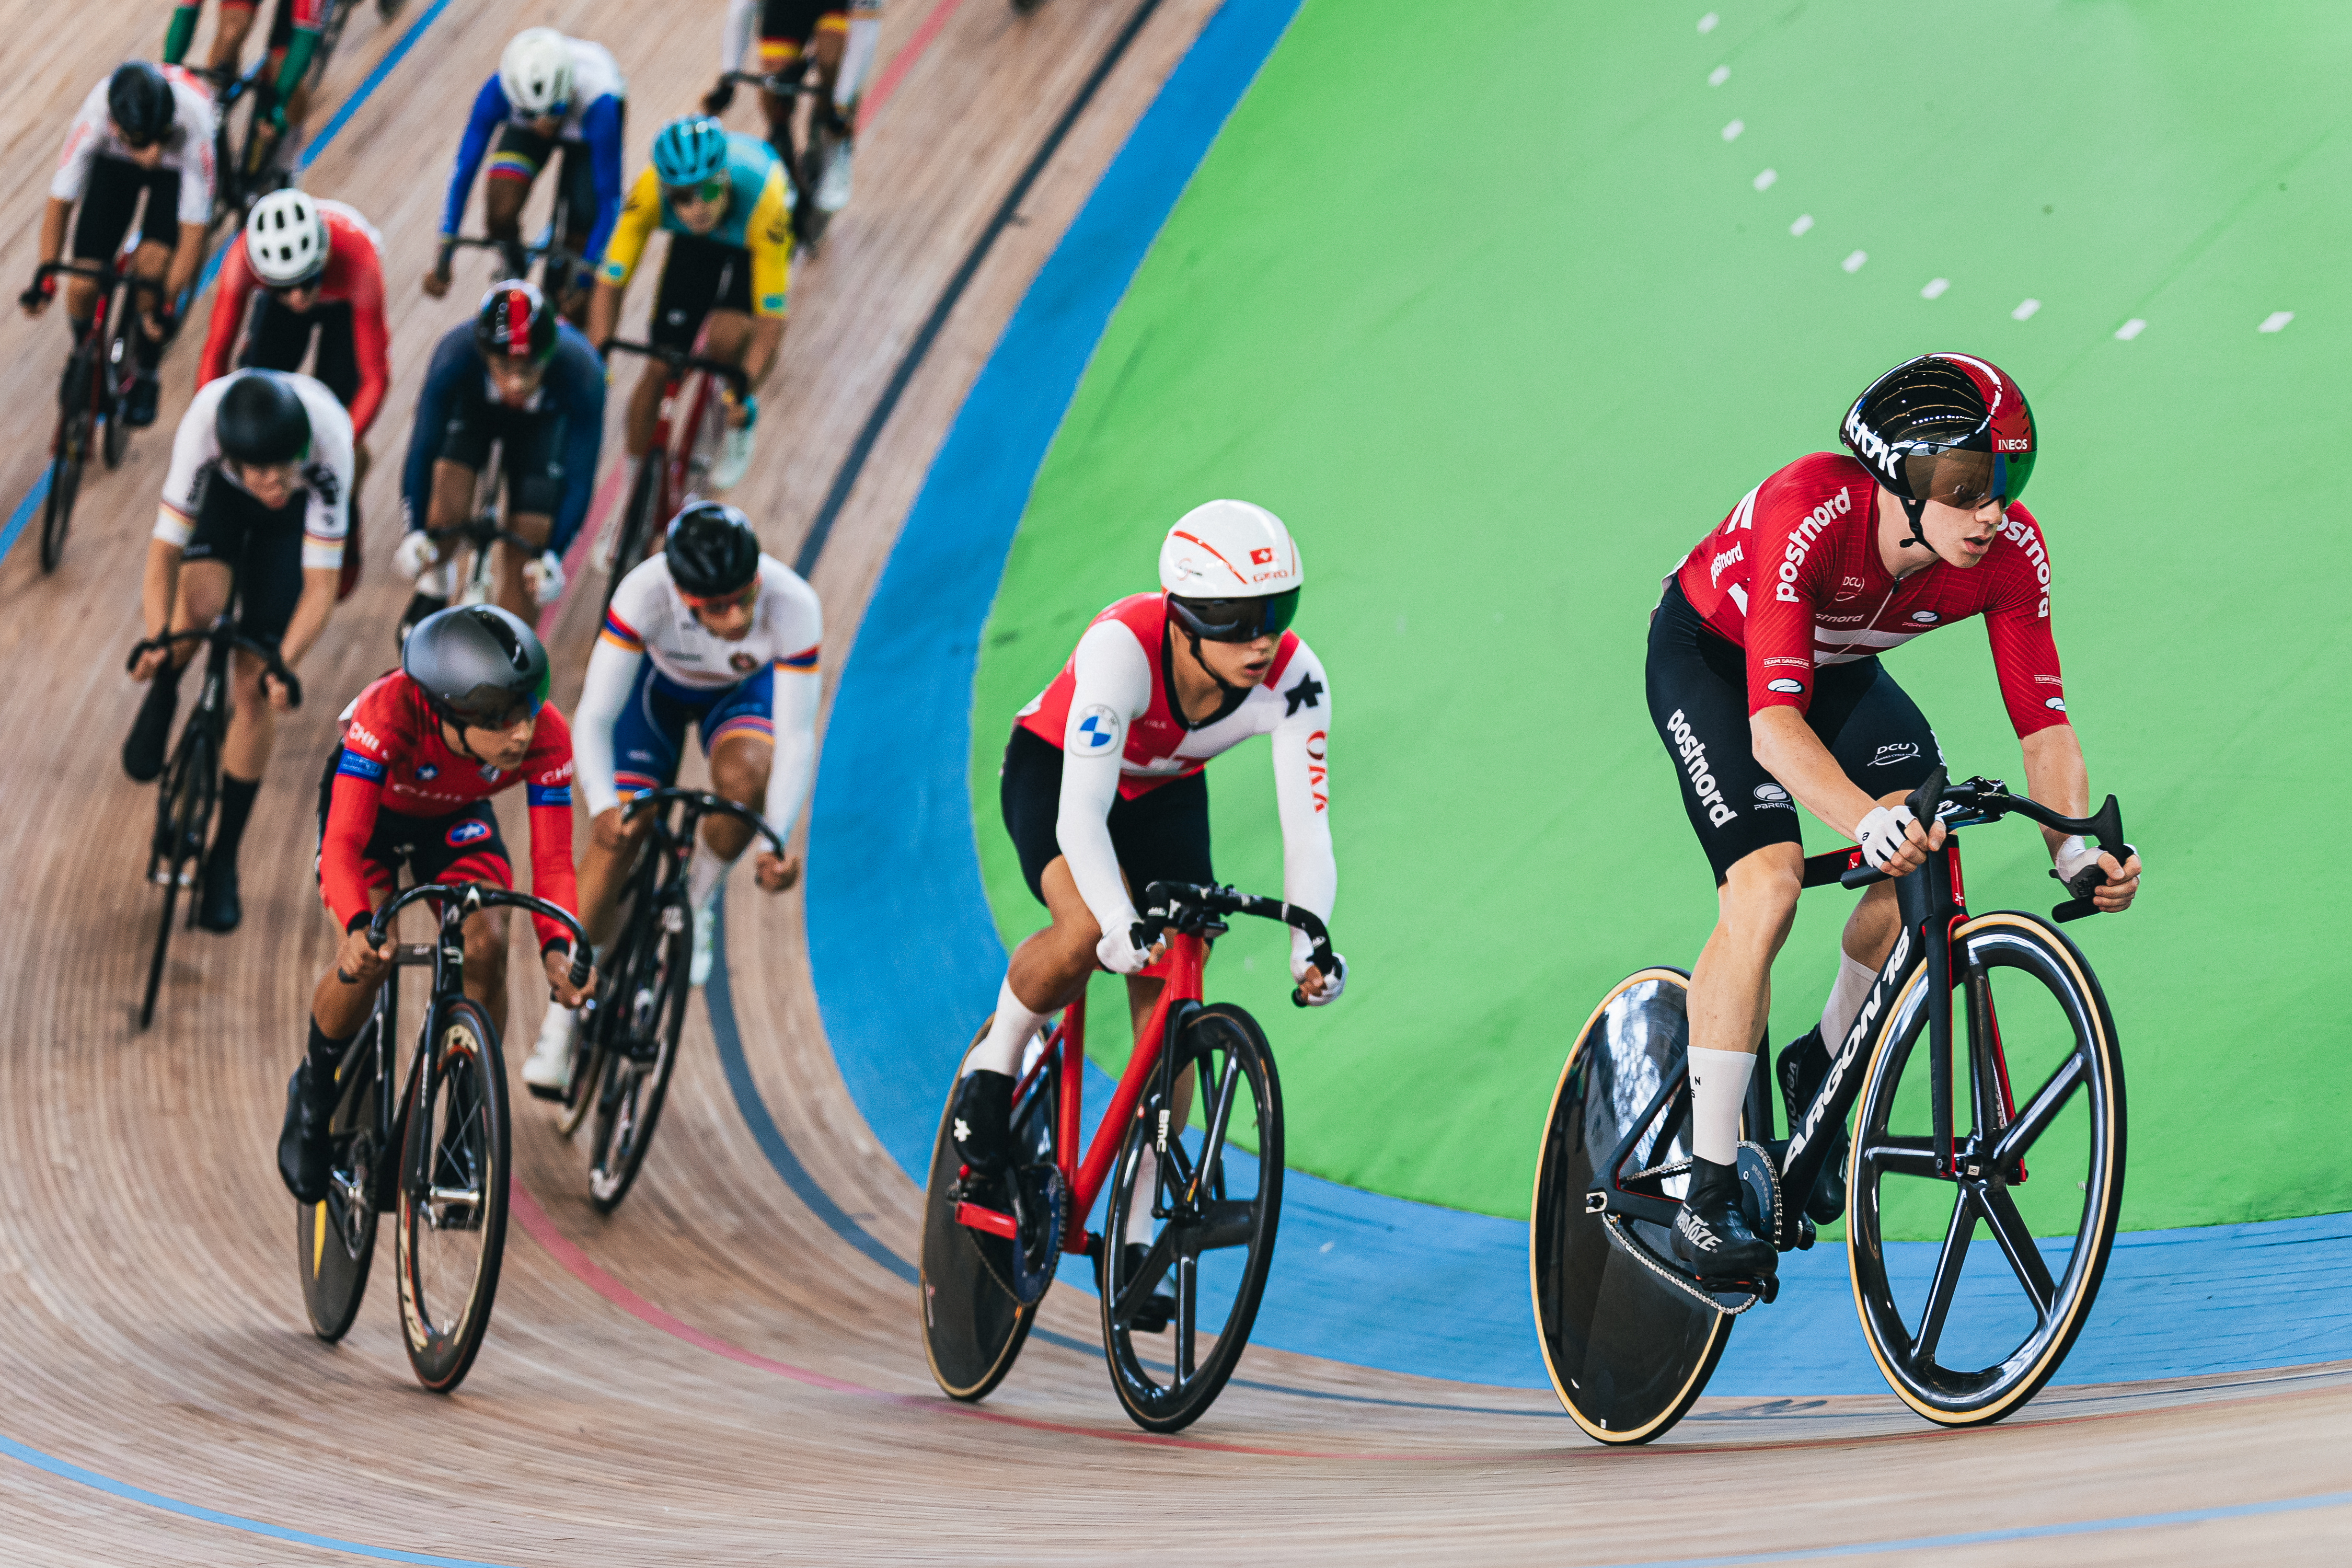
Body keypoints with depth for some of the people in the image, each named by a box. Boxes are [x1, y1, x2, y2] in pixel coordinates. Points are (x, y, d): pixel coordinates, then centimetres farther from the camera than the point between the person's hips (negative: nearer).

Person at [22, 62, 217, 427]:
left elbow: (193, 230, -34)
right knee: (84, 284, -11)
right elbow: (60, 200, -26)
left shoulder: (193, 123, -43)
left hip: (178, 168, -1)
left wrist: (168, 305, -31)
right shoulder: (96, 113, -40)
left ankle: (144, 375, 4)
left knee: (152, 264, -23)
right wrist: (45, 279, -27)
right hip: (116, 163, 1)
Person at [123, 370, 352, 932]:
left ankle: (224, 860, 9)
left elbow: (321, 585, -33)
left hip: (297, 511, 0)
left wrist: (284, 664, -45)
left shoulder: (329, 442, -41)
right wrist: (156, 640, -44)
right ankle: (161, 697, 4)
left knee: (253, 687, -6)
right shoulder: (203, 428, -41)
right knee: (199, 600, -32)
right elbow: (165, 549, -31)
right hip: (220, 494, 0)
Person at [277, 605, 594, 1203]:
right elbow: (343, 843, -46)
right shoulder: (388, 715, -43)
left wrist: (556, 947, -49)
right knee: (371, 954, -25)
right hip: (370, 806, -2)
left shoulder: (546, 738, -34)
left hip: (457, 818, 2)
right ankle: (315, 1092, 5)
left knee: (487, 945, -22)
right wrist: (358, 927, -64)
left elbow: (552, 860, -30)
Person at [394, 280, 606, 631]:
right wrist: (414, 532, -33)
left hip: (546, 418, 0)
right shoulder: (455, 355, -41)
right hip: (475, 402, 0)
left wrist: (553, 555, -35)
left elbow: (580, 475, -31)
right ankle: (433, 589, 7)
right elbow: (423, 447, -30)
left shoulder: (582, 374, -41)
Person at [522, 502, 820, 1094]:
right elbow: (594, 715, -37)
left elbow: (795, 738, -33)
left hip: (745, 690, 0)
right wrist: (602, 806, -54)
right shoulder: (645, 593, -39)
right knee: (619, 833, -15)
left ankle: (697, 901, -2)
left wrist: (776, 844, -46)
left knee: (745, 773, -32)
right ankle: (563, 1016, 0)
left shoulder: (794, 607, -38)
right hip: (659, 681, 0)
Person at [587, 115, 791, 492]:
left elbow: (771, 319, -38)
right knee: (661, 369, -5)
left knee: (728, 338, -27)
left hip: (752, 243, -2)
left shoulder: (763, 199, -43)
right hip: (695, 245, 2)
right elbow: (610, 285, -30)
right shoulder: (650, 190, -37)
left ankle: (740, 422, 5)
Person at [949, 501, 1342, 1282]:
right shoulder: (1123, 647, -40)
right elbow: (1081, 816, -44)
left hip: (1167, 796, 4)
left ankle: (1134, 1233, 5)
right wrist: (1121, 925, -59)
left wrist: (1309, 947, -48)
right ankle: (996, 1063, -4)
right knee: (1090, 932, -33)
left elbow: (1308, 830, -31)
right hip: (1055, 772, -4)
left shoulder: (1294, 681, -30)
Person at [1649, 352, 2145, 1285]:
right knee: (1767, 884, -24)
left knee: (1929, 854, -19)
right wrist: (1868, 822, -61)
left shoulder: (2011, 551, -27)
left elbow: (2042, 720, -21)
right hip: (1710, 652, -5)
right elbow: (1774, 723, -45)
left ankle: (1824, 1071, 9)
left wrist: (2075, 850, -38)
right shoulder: (1807, 513, -40)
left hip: (1837, 667, 5)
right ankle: (1707, 1199, -19)